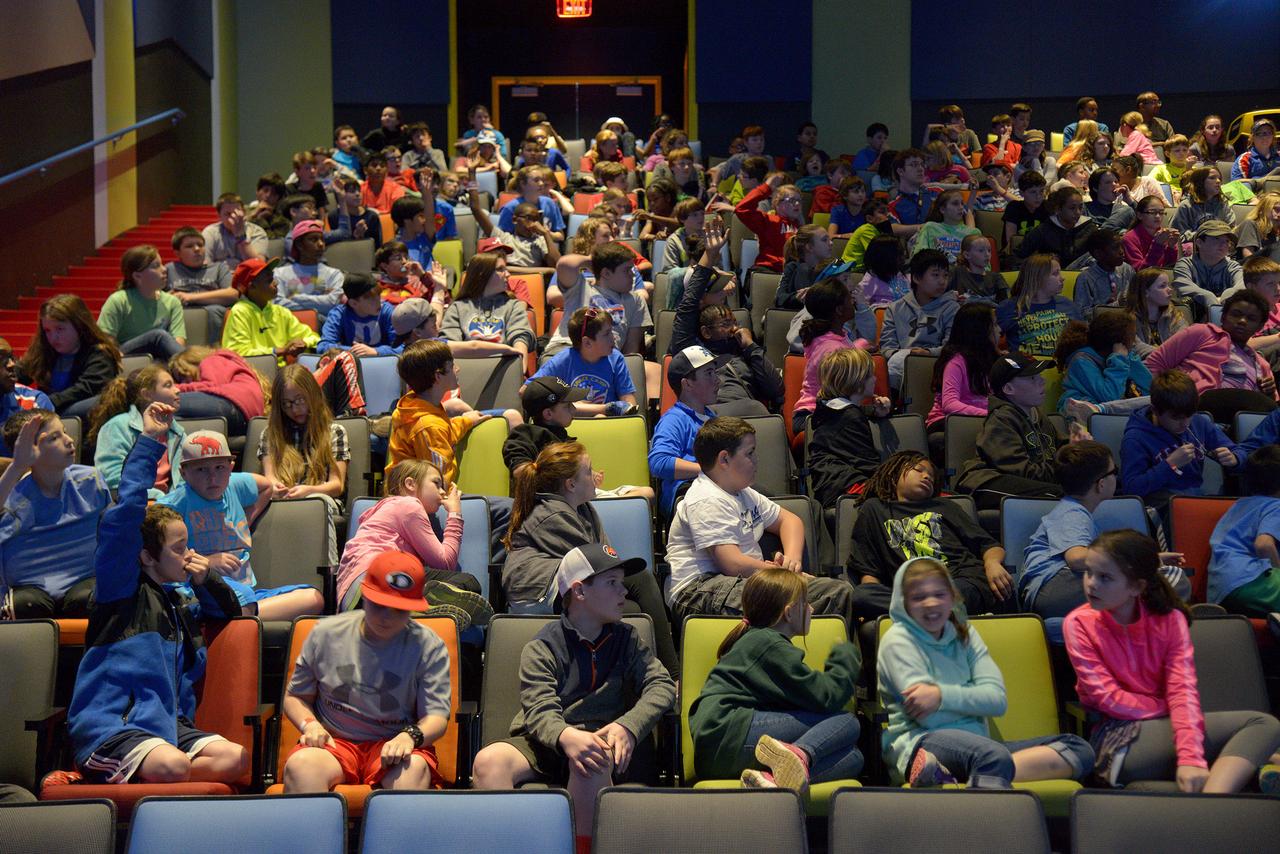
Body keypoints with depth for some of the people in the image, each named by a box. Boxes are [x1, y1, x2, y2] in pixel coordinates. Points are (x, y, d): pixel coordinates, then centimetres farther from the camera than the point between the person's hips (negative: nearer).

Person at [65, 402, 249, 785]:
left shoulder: (183, 598, 21)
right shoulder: (123, 588, 1)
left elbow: (232, 611, 40)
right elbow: (124, 517, -12)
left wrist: (208, 580, 18)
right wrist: (149, 442, -10)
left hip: (166, 725, 8)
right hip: (108, 722, -8)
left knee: (235, 759, -20)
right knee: (173, 765, -36)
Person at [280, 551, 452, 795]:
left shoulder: (428, 647, 1)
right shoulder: (326, 633, 6)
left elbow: (437, 716, -4)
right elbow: (294, 696, 16)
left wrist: (411, 736, -28)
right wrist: (310, 724, -7)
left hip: (393, 745, -1)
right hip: (335, 741, 1)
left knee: (414, 767, -36)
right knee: (300, 764, -33)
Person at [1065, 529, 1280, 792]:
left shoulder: (1170, 620, 4)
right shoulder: (1078, 624, -2)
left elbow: (1182, 690, -10)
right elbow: (1109, 700, -8)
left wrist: (1189, 758, -25)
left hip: (1165, 727, 5)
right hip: (1120, 737, -5)